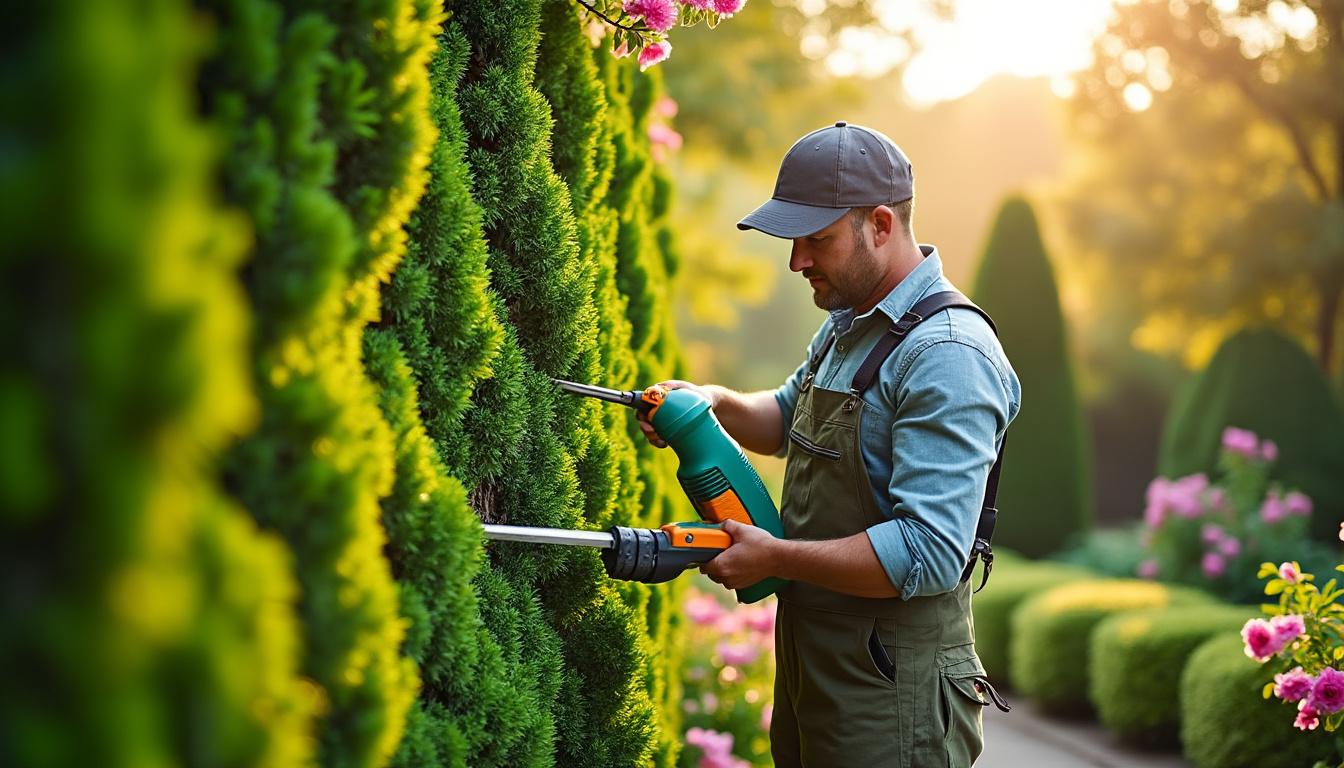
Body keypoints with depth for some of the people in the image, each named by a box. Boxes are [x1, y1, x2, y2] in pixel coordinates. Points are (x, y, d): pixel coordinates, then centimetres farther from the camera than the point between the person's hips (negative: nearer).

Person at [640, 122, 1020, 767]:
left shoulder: (948, 355, -22)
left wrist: (774, 558, -21)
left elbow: (930, 554, -29)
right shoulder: (847, 324, 9)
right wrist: (716, 403, 6)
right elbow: (789, 420, 28)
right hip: (809, 661, 9)